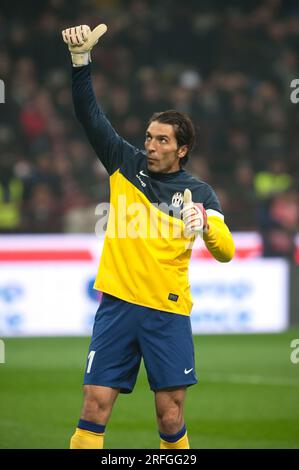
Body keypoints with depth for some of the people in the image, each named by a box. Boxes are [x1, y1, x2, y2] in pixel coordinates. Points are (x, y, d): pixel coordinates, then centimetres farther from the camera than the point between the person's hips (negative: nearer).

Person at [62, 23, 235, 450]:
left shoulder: (198, 192, 2)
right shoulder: (126, 163, 6)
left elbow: (226, 252, -9)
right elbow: (88, 113, 1)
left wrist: (204, 226, -31)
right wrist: (81, 57, -13)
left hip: (169, 312, -1)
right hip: (118, 305, 1)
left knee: (171, 420, -2)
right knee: (95, 410, -5)